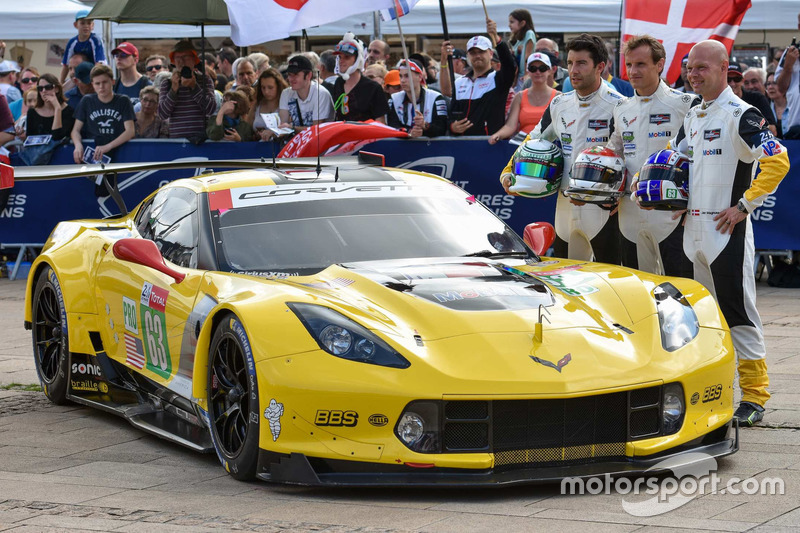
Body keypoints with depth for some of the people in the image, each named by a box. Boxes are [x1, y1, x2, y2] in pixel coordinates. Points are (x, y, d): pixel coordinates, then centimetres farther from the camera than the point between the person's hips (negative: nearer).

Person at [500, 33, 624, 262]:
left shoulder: (616, 106, -8)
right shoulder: (560, 104, 12)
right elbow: (535, 140, 23)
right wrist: (508, 172, 10)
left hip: (602, 209, -6)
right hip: (565, 207, 6)